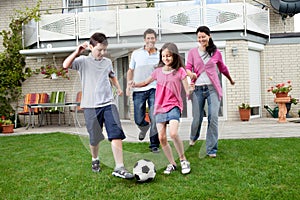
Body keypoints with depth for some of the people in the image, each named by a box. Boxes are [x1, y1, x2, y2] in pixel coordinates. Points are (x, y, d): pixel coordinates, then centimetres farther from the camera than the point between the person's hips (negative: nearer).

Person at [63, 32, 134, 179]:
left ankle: (119, 168, -6)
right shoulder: (83, 61, -3)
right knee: (94, 137, 9)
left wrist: (118, 87, 15)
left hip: (108, 103, 3)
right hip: (90, 105, -3)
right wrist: (77, 52, -26)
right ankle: (95, 160, 39)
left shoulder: (107, 62, 10)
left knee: (116, 134, -10)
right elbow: (66, 65, -19)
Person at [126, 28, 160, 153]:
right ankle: (144, 128, 42)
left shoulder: (159, 55, 4)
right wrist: (128, 85, 4)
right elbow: (131, 70, 13)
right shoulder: (136, 53, 5)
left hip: (154, 90, -1)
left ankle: (154, 145, 9)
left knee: (155, 118, -6)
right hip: (138, 90, 1)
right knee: (138, 120, 6)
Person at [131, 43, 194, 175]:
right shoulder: (158, 71, 9)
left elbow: (187, 90, -3)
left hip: (174, 106, -4)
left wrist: (190, 90, -26)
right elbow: (146, 82, 21)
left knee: (173, 133, -24)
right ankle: (172, 164, 19)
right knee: (162, 138, 1)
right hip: (160, 107, 4)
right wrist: (135, 84, 2)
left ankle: (183, 160, -1)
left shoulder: (179, 71, -1)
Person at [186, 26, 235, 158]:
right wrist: (191, 74, -23)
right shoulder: (193, 52, 7)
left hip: (212, 88, 0)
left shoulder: (216, 53, 9)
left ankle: (211, 149, -1)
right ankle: (193, 137, 37)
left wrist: (231, 80, 36)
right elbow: (188, 67, 0)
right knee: (197, 118, 3)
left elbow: (223, 68, 23)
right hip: (198, 88, 0)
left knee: (213, 118, -11)